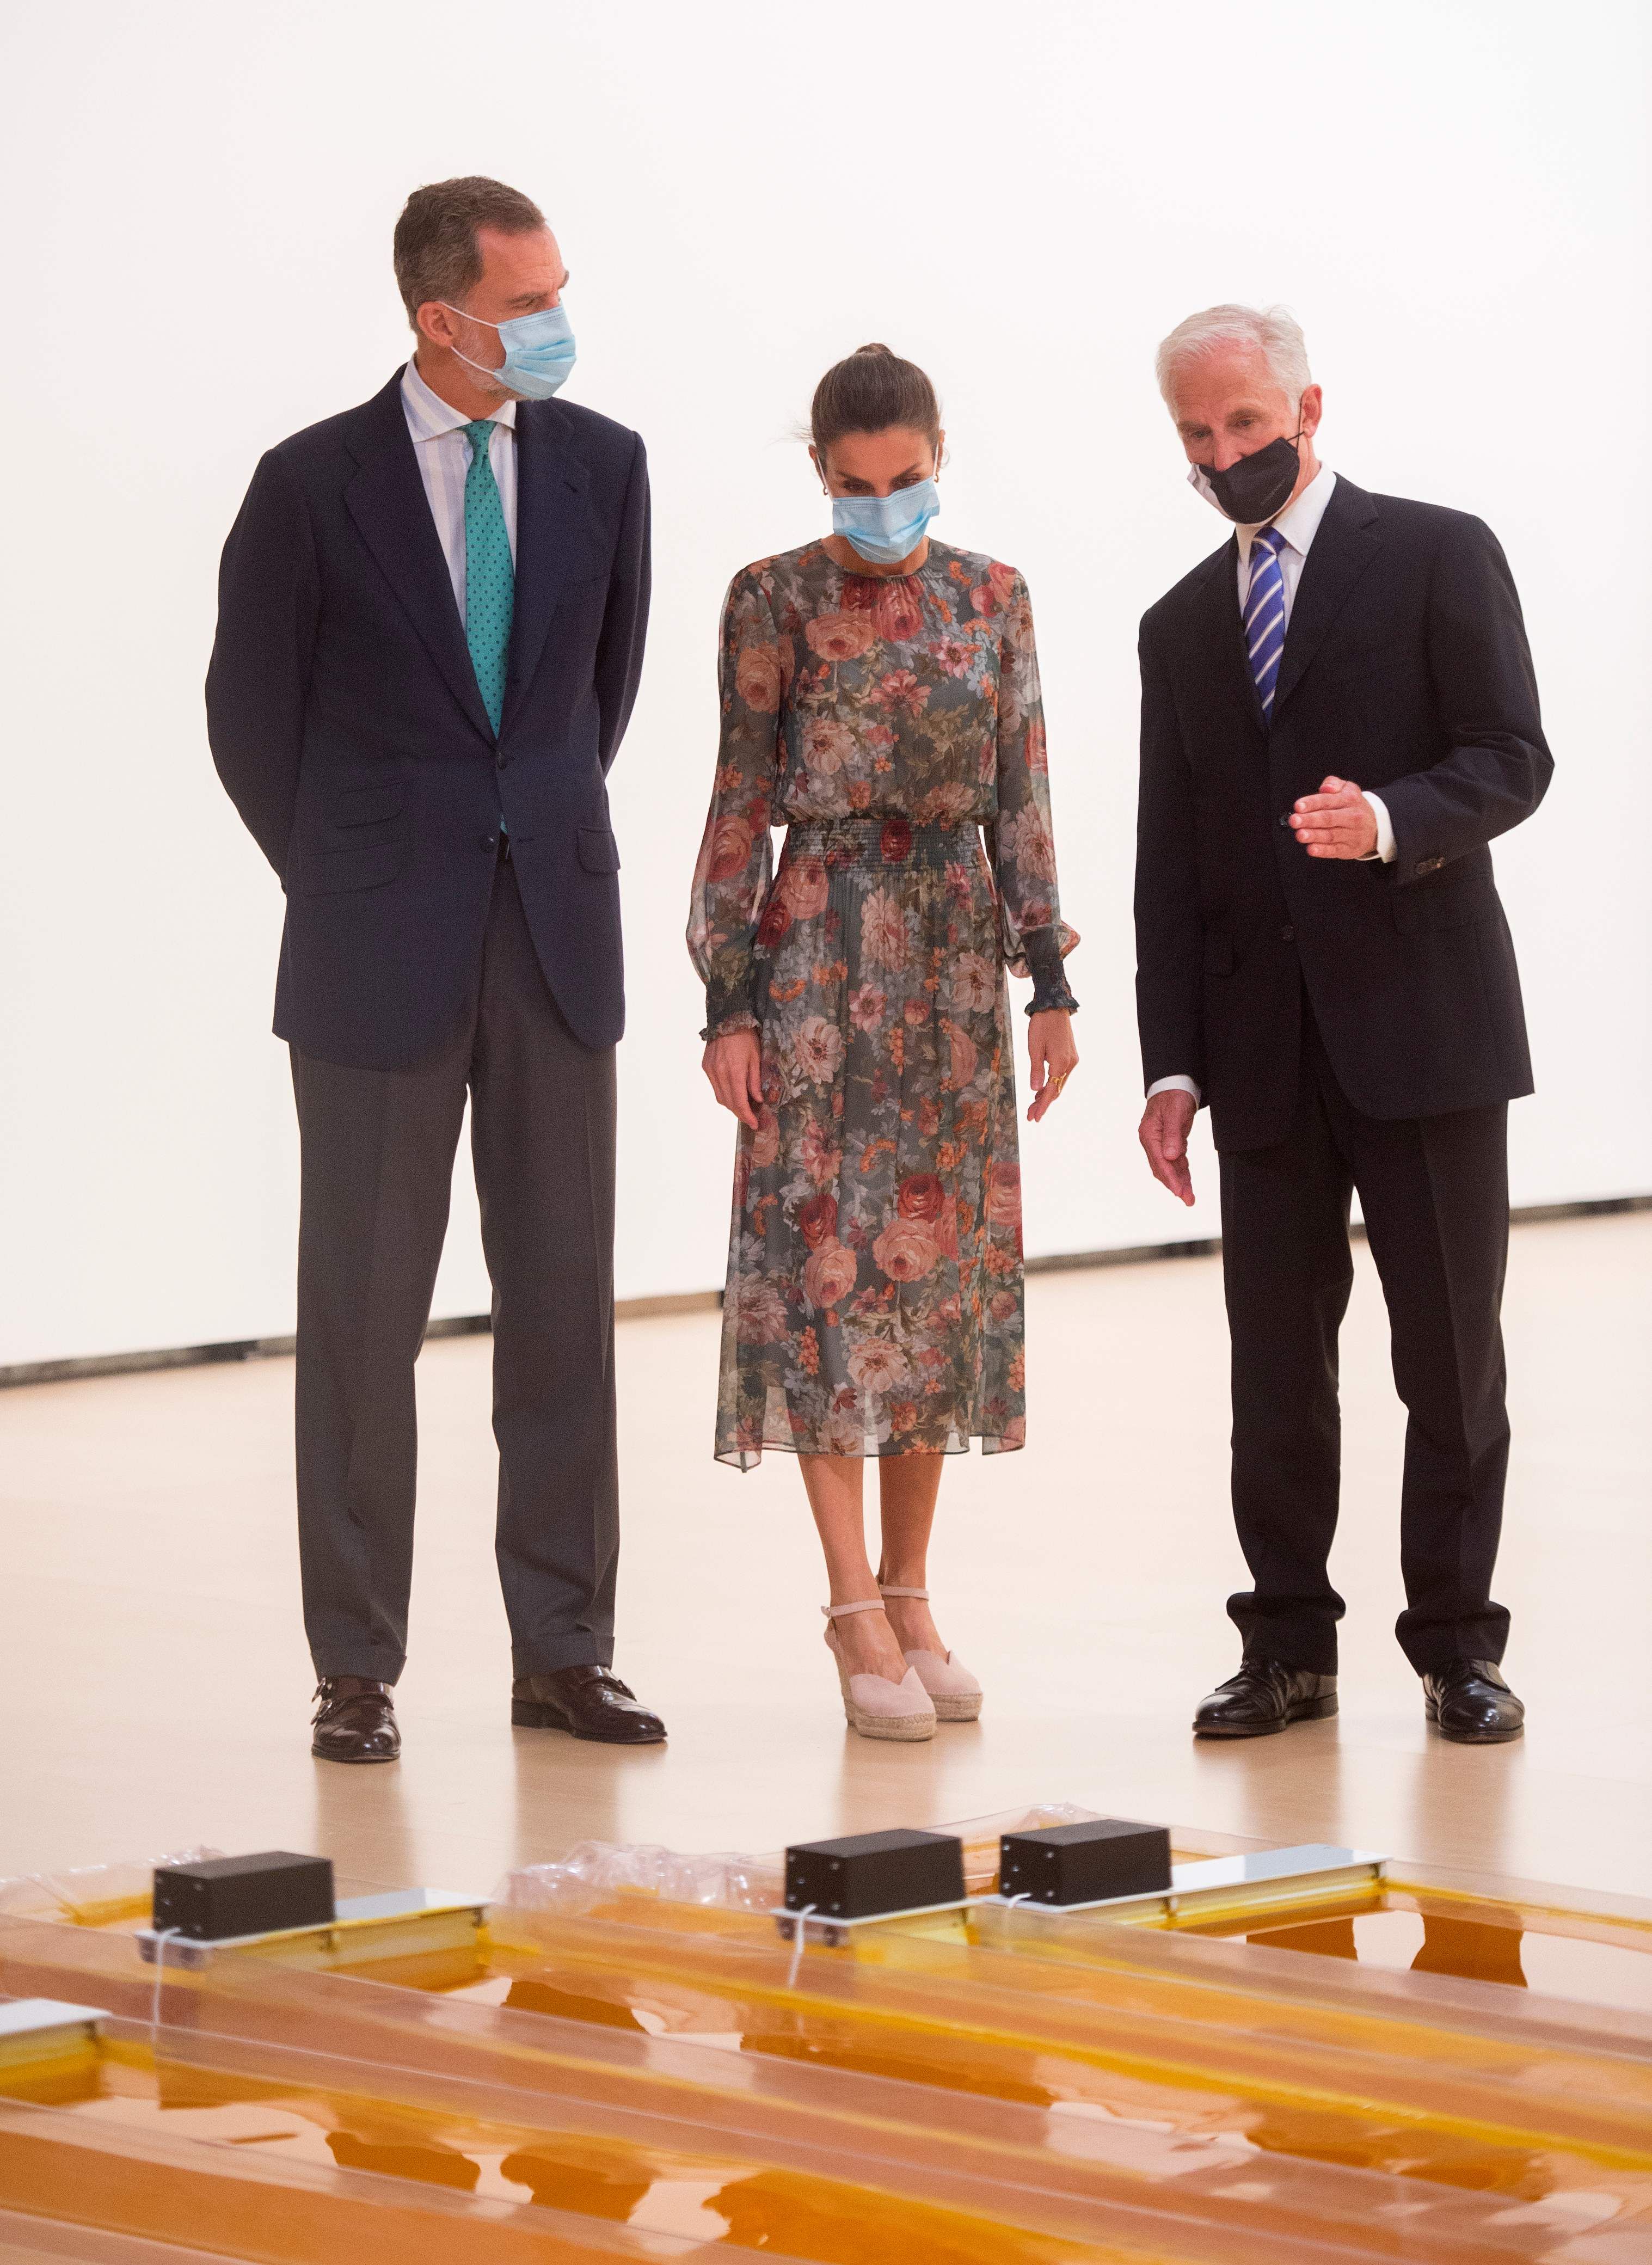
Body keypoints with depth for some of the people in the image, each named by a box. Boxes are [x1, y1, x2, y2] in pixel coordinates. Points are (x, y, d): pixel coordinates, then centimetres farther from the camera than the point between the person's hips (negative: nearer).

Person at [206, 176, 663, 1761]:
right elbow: (250, 708, 2)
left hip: (558, 933, 3)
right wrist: (338, 879, 7)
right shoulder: (315, 484, -8)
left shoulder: (600, 465, 3)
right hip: (380, 956, -3)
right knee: (364, 1308, 1)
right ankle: (357, 1670, 8)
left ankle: (562, 1649, 13)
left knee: (564, 1300, 6)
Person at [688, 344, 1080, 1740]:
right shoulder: (776, 602, -2)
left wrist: (1049, 981, 3)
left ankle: (910, 1594, 12)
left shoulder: (993, 598, 7)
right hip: (820, 944, -4)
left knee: (945, 1256, 5)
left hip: (957, 949, 4)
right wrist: (730, 1000, -7)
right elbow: (743, 803, -3)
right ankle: (856, 1603, -5)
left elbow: (1023, 797, 8)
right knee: (828, 1250, -7)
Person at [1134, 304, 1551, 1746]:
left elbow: (1512, 759, -5)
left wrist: (1391, 819, -25)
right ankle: (1291, 1649, 11)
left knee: (1452, 1353, 0)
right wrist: (1174, 1062, 6)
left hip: (1425, 1021, -4)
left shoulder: (1438, 557, 2)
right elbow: (1170, 862, 14)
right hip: (1264, 1045, 4)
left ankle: (1458, 1645, 8)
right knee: (1275, 1360, 4)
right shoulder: (1182, 627, 16)